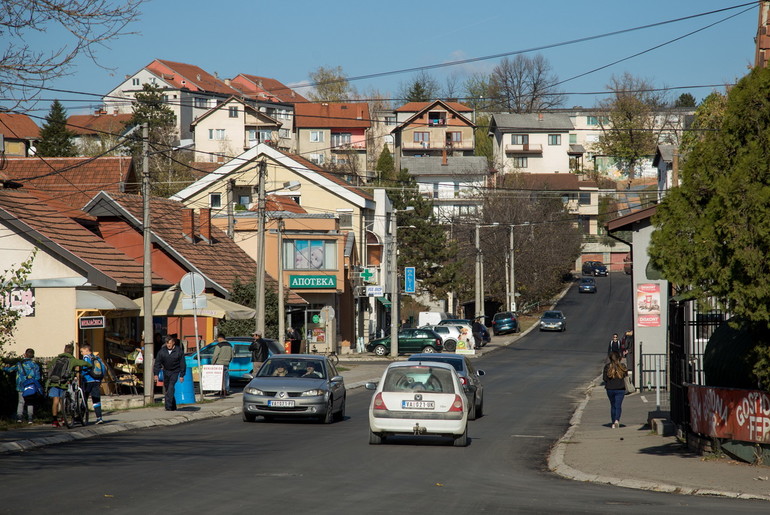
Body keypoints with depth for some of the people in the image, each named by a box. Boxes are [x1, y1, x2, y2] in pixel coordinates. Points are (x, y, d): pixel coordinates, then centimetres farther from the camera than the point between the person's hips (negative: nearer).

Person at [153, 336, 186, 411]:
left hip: (175, 372, -4)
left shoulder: (178, 351, -8)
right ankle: (173, 407, 23)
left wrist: (182, 375, -3)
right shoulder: (162, 351, -3)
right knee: (167, 389, 9)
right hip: (166, 372, 4)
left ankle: (168, 407, -25)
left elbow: (182, 364, -2)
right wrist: (156, 374, -10)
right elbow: (157, 363, -2)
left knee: (171, 388, -20)